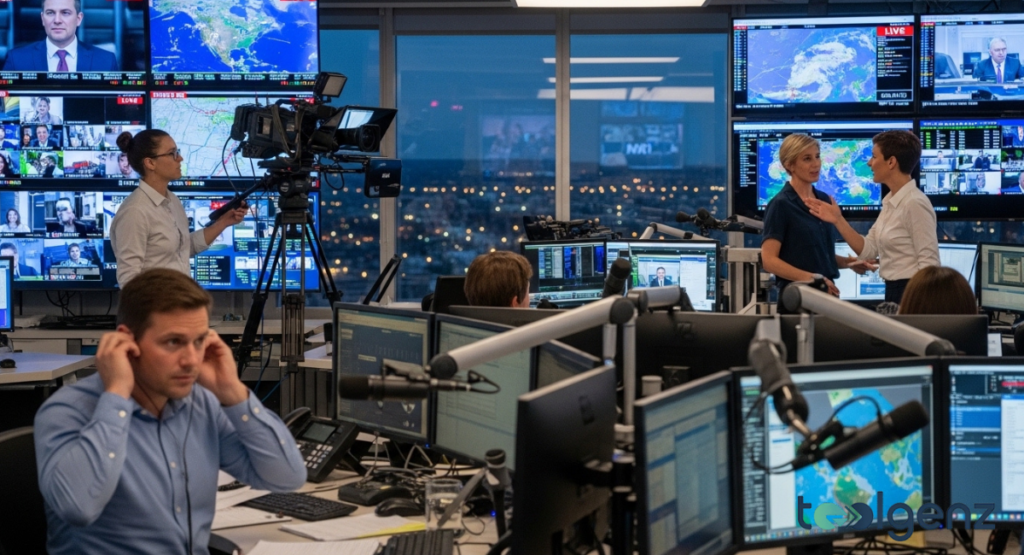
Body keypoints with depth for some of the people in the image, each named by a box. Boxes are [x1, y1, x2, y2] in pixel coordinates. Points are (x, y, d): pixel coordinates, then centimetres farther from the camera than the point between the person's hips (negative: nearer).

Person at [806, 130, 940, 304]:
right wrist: (838, 220, 3)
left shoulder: (914, 203, -18)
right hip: (893, 291, 9)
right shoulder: (891, 201, 9)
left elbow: (929, 264, -19)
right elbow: (868, 250, 11)